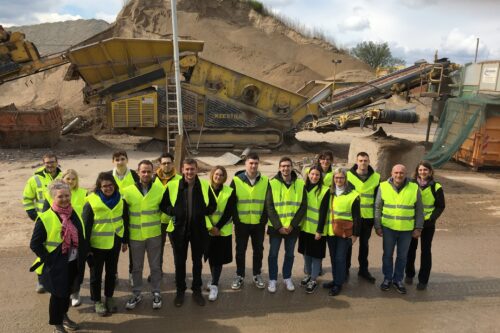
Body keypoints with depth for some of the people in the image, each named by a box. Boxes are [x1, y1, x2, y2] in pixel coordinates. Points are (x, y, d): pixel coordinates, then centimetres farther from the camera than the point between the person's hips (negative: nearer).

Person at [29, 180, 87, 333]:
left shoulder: (74, 214, 1)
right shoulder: (45, 218, -17)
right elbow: (35, 244, -14)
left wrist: (83, 256, 9)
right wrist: (49, 259, -15)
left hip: (73, 262, 6)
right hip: (56, 265, -6)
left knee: (67, 291, 22)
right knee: (58, 294, 7)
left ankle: (63, 316, 45)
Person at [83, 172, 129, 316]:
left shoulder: (120, 200, -3)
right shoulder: (91, 202, -15)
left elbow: (125, 221, 6)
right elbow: (85, 226, -11)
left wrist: (125, 240, 8)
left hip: (115, 243, 4)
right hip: (97, 244, -3)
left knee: (112, 272, 17)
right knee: (96, 274, 12)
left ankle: (109, 297, 36)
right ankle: (96, 301, 29)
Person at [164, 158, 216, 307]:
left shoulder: (205, 185, -4)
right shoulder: (172, 186, -8)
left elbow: (212, 205, 6)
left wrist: (204, 213, -10)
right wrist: (173, 212, -13)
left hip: (198, 229, 1)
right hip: (179, 228, -1)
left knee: (197, 261, 14)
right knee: (179, 262, 11)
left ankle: (197, 290, 31)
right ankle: (180, 291, 30)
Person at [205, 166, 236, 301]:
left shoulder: (230, 192, -2)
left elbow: (229, 212, -7)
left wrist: (218, 227, -14)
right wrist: (210, 227, -16)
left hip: (223, 231, -1)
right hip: (208, 230, 1)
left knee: (218, 258, -2)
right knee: (211, 256, 12)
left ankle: (214, 285, 6)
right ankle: (215, 281, 30)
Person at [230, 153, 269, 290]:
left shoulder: (265, 181, 0)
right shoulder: (236, 180, -4)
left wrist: (264, 219, -5)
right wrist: (235, 219, -7)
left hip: (259, 223, 1)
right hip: (242, 223, -1)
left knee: (258, 250, 13)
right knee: (240, 250, 10)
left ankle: (257, 275, 29)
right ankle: (239, 276, 25)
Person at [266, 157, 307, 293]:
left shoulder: (300, 184, -2)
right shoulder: (272, 183, -7)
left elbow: (303, 207, -2)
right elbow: (269, 207, -9)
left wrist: (292, 225, -11)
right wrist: (278, 226, -15)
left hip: (293, 227, 2)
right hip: (275, 227, -1)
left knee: (289, 254, 15)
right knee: (273, 254, 8)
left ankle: (287, 278, 32)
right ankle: (273, 279, 24)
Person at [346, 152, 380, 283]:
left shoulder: (376, 177, 1)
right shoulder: (348, 175, -5)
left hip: (368, 217, 2)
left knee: (364, 243, 14)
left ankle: (363, 269, 27)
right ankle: (345, 269, 22)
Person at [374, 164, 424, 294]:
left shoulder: (414, 188, -4)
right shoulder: (383, 187, -4)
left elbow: (419, 210, 3)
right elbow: (378, 208, 1)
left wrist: (418, 228, 1)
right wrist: (377, 226, -1)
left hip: (407, 229, 0)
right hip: (388, 228, 0)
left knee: (402, 256, 13)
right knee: (387, 254, 12)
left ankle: (398, 280, 29)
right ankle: (387, 278, 29)